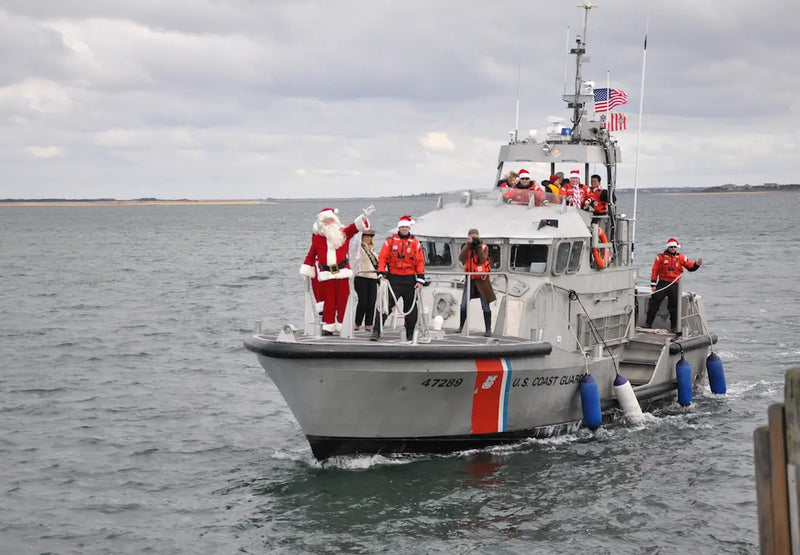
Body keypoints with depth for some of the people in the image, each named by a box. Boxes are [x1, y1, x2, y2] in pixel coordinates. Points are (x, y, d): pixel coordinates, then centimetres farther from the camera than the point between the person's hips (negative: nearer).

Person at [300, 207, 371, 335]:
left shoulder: (343, 233, 7)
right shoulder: (317, 237, 7)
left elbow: (355, 227, -5)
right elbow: (311, 255, 13)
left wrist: (364, 216, -22)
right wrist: (306, 271, 11)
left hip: (342, 272, 0)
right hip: (326, 275, 0)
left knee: (343, 301, 0)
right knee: (328, 302, 3)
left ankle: (343, 326, 7)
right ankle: (328, 327, 10)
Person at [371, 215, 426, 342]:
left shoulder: (415, 242, 6)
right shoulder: (391, 241, 3)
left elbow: (420, 261, 5)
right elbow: (382, 258, 1)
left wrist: (420, 280, -2)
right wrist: (381, 274, -10)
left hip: (410, 279, 2)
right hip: (393, 278, -2)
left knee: (411, 307, 7)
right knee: (386, 304, -10)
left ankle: (410, 334, 17)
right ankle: (376, 331, -11)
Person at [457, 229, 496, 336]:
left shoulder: (484, 247, -1)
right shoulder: (466, 247, 4)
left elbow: (482, 260, -15)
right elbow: (461, 258, -14)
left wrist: (478, 247, -19)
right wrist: (468, 246, -20)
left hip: (482, 279, -2)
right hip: (470, 279, 2)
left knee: (485, 305, 0)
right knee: (464, 305, -1)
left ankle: (488, 329, 5)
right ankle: (460, 327, 12)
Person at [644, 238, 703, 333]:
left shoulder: (681, 258, 11)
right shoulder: (661, 257, 5)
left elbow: (691, 267, 9)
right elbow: (654, 271, 3)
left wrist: (696, 264, -14)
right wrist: (653, 284, -3)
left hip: (674, 285, 1)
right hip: (662, 284, -1)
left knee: (674, 306, 4)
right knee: (654, 303, -5)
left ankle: (675, 326, 13)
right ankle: (648, 324, 1)